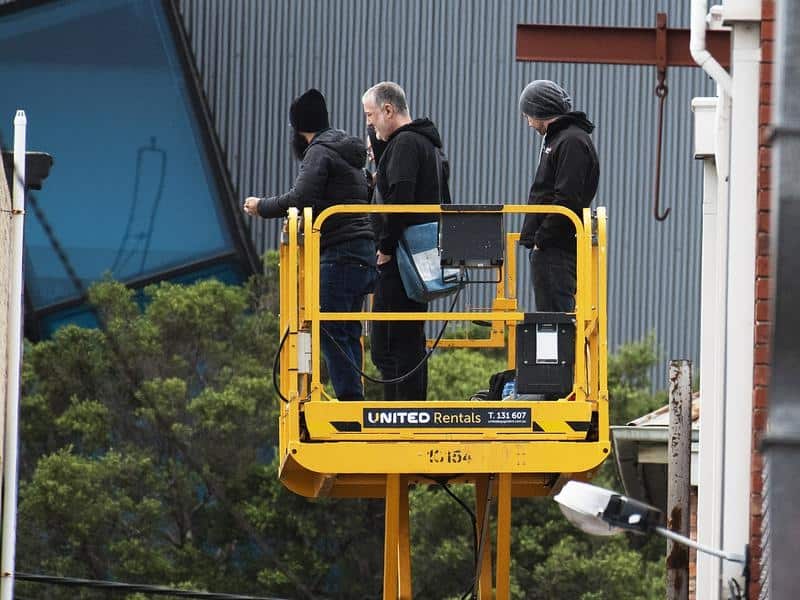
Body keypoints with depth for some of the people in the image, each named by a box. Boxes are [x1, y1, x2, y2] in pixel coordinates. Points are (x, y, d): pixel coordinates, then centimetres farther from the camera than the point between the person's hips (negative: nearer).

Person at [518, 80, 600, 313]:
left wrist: (541, 239, -17)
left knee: (555, 314, -12)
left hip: (557, 249, -10)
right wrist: (534, 238, 15)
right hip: (550, 247, 10)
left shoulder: (572, 142, -11)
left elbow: (567, 201, -20)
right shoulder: (557, 138, 21)